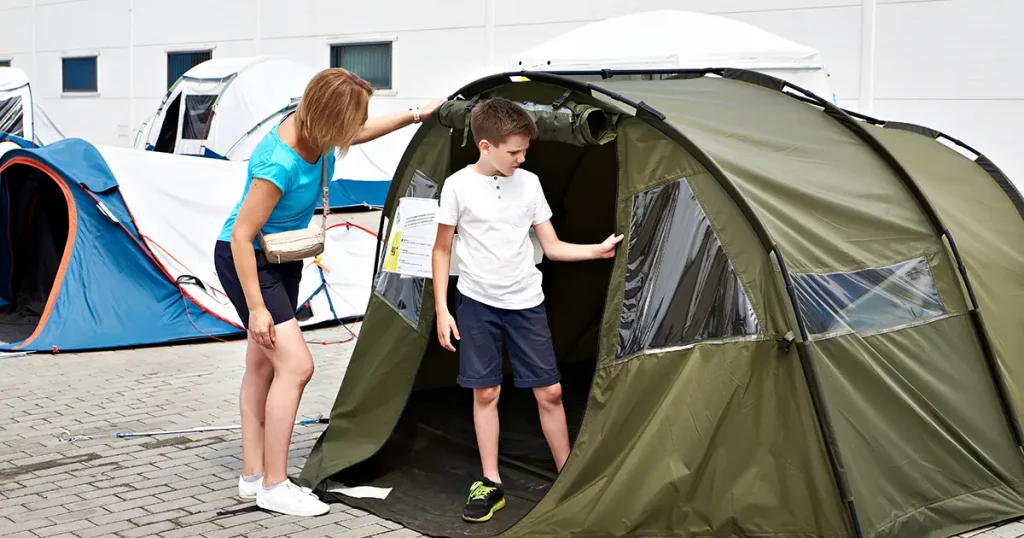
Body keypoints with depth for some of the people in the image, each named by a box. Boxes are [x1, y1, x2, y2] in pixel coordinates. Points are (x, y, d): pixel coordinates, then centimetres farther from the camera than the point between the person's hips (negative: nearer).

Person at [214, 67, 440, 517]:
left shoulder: (316, 131, -10)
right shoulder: (281, 164, -34)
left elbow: (360, 134, 15)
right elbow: (241, 235, -28)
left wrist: (417, 115, 14)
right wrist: (256, 307, -25)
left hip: (281, 258, 9)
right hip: (244, 259, -9)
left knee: (262, 366, 12)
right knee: (295, 364, -15)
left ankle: (253, 476, 20)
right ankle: (273, 486, -6)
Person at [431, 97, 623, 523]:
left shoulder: (530, 184, 0)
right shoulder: (459, 186, -9)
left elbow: (552, 248, 6)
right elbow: (442, 250, -2)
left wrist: (597, 250, -7)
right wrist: (441, 308, -7)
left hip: (526, 302, 2)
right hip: (477, 302, -2)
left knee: (549, 391, 3)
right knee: (485, 392, 2)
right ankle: (491, 484, 13)